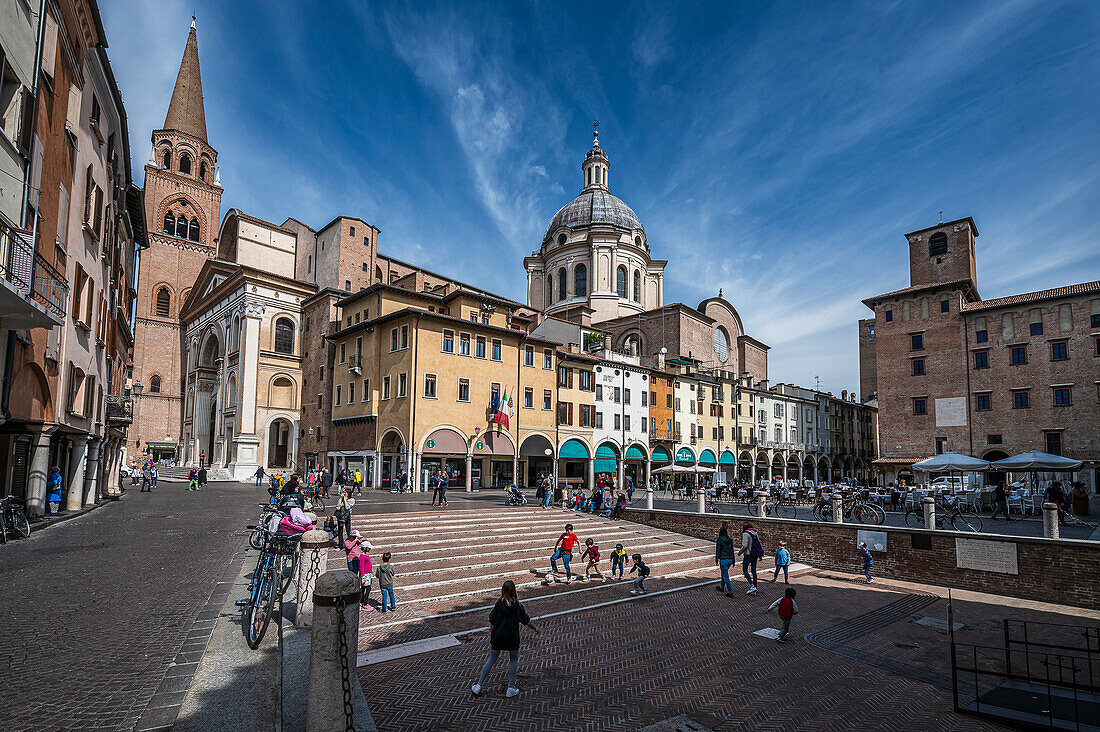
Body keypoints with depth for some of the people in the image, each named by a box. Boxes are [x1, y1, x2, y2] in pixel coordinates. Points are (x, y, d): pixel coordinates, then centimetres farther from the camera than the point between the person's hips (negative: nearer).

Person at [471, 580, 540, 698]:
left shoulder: (499, 604, -4)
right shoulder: (517, 605, -6)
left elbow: (492, 622, -3)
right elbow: (526, 621, 1)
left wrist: (491, 637, 8)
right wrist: (535, 629, 17)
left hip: (498, 637, 1)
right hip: (512, 638, -1)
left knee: (491, 660, 15)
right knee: (514, 660, 19)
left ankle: (478, 686, 18)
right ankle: (511, 689, 18)